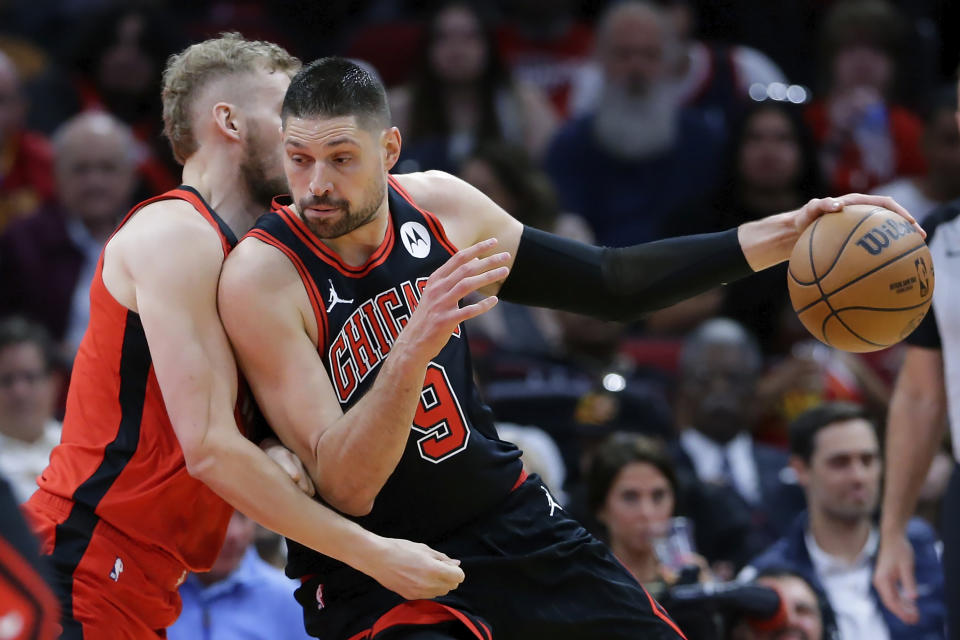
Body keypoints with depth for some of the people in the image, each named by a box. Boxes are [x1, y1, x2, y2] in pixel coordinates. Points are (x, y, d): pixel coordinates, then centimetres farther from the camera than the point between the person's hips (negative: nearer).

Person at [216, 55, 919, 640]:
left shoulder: (437, 204, -4)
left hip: (512, 520, 6)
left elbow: (609, 284, 10)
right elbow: (345, 490, -26)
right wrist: (413, 348, -40)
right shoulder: (262, 276, -21)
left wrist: (777, 238, 2)